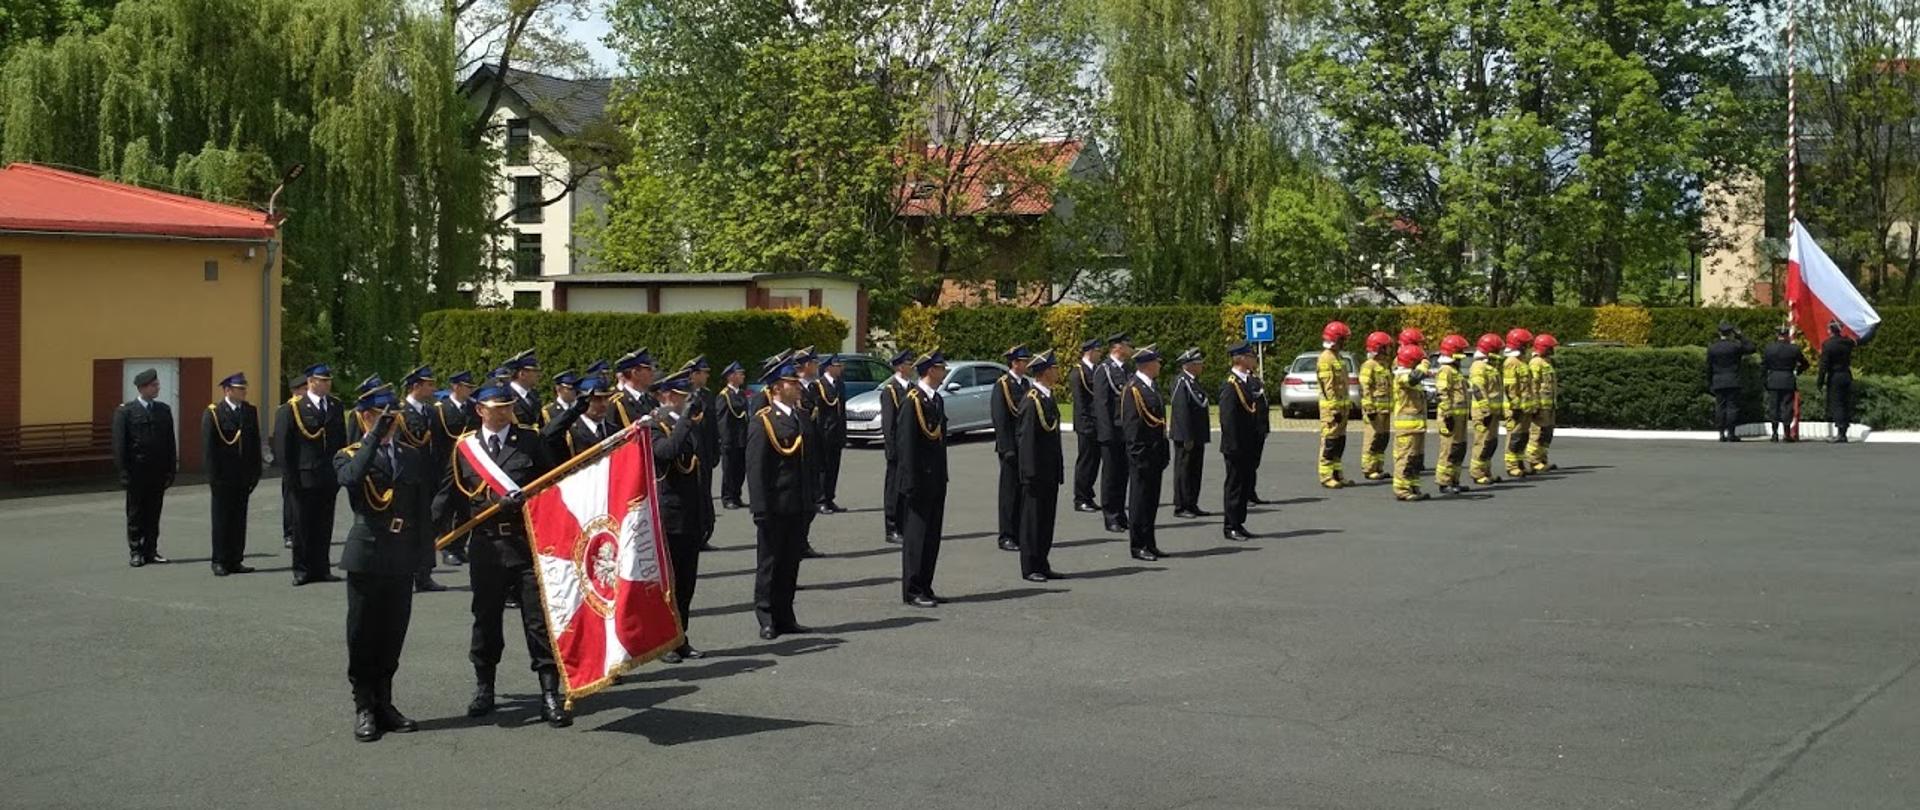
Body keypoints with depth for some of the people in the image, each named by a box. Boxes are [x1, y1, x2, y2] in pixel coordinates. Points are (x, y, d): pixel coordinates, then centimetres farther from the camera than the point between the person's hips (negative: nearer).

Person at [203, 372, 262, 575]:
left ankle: (235, 560, 14)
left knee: (239, 519, 8)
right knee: (221, 519, 3)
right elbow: (208, 447, -8)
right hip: (222, 477, -5)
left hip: (243, 476, 5)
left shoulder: (250, 412, 9)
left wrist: (255, 473, 6)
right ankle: (219, 562, 8)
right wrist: (213, 476, -12)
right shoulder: (213, 413, -6)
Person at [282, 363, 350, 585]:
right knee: (303, 525, 2)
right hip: (305, 476, -4)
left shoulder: (336, 406, 10)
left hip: (329, 476, 4)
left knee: (325, 525, 9)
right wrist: (291, 475, -8)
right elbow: (285, 444, -4)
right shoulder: (294, 407, -4)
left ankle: (322, 568, 15)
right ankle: (302, 570, 9)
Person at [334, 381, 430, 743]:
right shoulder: (349, 456, 0)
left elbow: (425, 505, 13)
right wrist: (376, 437, -24)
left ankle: (384, 703, 20)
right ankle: (364, 708, 10)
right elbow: (351, 478, -24)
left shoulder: (413, 455, 12)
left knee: (393, 635, 9)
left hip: (402, 559, 4)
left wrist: (424, 549, 6)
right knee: (363, 635, 3)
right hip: (367, 556, -4)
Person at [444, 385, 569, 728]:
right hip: (485, 545, 2)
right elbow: (451, 493, 9)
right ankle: (484, 687, 27)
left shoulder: (531, 441, 5)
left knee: (539, 617, -3)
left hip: (528, 542, -2)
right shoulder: (465, 447, 7)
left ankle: (550, 695, -1)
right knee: (486, 617, 12)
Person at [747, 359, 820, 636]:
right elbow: (755, 469, -13)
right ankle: (766, 619, 11)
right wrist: (761, 509, -17)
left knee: (790, 564, 12)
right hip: (775, 508, -7)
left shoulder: (803, 420, 13)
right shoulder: (762, 422, -10)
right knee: (769, 564, 4)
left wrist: (813, 500, 14)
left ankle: (784, 618, 21)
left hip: (799, 508, 7)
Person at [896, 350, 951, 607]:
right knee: (916, 535, -3)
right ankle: (912, 591, 3)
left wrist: (942, 477, 15)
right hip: (919, 480, -8)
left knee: (932, 536, 11)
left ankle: (924, 587, 18)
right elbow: (906, 441, -16)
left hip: (936, 480, 8)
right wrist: (912, 481, -18)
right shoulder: (913, 400, -13)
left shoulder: (937, 400, 13)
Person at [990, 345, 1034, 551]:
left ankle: (1022, 534, 17)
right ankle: (1006, 537, 5)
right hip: (1011, 447, -6)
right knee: (1009, 492, 0)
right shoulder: (1002, 385, -9)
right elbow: (999, 420, -13)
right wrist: (1007, 449, -17)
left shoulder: (1028, 385, 11)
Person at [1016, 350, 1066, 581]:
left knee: (1046, 519, 13)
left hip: (1050, 473, 9)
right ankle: (1030, 568, 7)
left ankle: (1042, 566, 20)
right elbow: (1026, 439, -19)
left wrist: (1059, 470, 17)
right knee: (1032, 520, 0)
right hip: (1036, 473, -9)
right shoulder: (1031, 401, -16)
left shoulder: (1047, 397, 12)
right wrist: (1031, 473, -20)